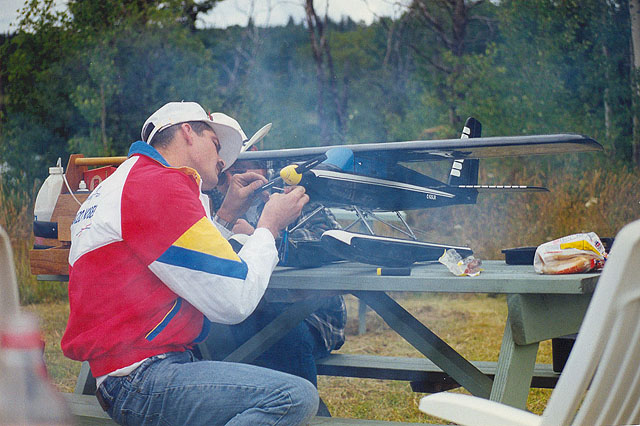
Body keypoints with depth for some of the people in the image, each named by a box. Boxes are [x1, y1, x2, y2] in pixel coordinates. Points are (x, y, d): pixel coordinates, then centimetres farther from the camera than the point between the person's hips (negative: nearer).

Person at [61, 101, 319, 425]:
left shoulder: (128, 179, 22)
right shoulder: (160, 184, -12)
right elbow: (235, 301, -14)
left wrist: (225, 216, 21)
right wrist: (269, 226, 0)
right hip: (140, 379, -11)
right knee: (295, 397, -26)